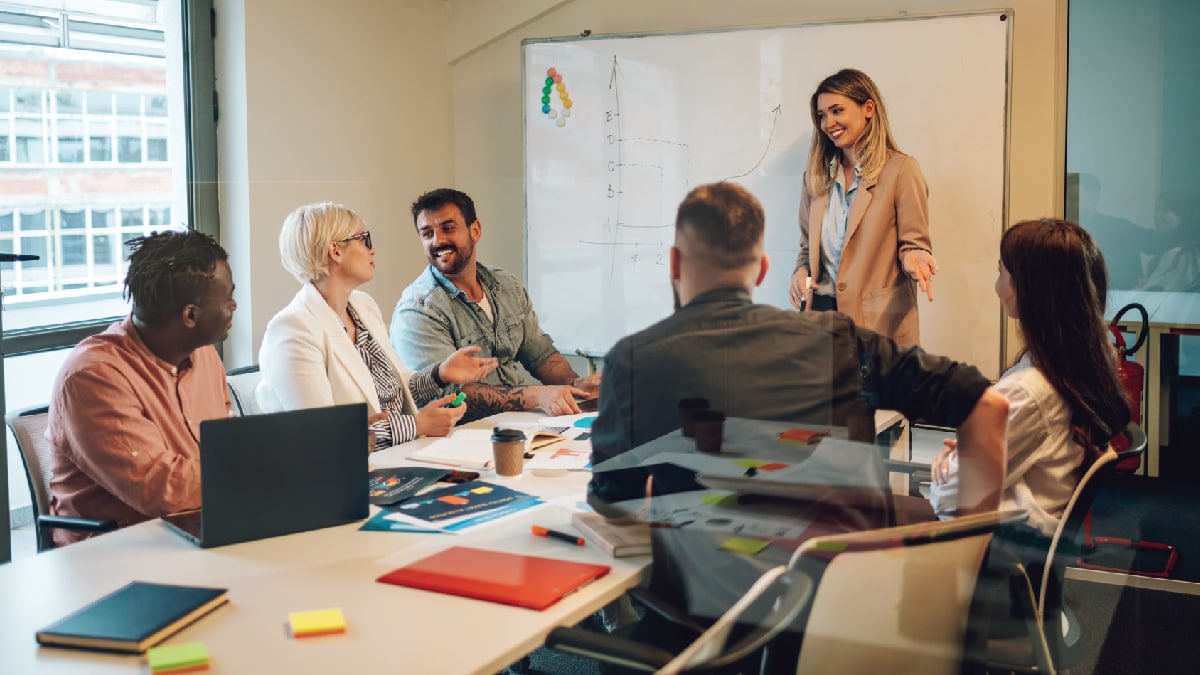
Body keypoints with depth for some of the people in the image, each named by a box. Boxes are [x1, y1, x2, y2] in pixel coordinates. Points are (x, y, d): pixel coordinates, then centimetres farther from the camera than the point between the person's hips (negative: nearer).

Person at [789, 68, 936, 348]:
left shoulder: (900, 169, -5)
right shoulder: (817, 175, 11)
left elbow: (914, 243, -3)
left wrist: (912, 257, -25)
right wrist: (801, 271, -3)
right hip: (820, 309, 4)